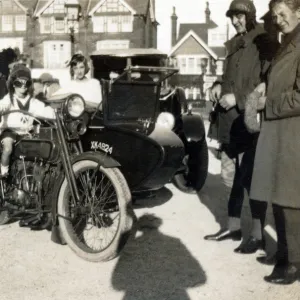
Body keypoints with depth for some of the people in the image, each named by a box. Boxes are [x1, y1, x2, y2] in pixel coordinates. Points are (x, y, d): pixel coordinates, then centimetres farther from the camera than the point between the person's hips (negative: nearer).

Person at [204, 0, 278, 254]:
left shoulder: (264, 43, -6)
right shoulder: (234, 45, 18)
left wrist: (238, 98, -18)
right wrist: (219, 86, 9)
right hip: (230, 121, 8)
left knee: (250, 177, -6)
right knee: (230, 175, 13)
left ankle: (258, 235, 3)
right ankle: (233, 226, 25)